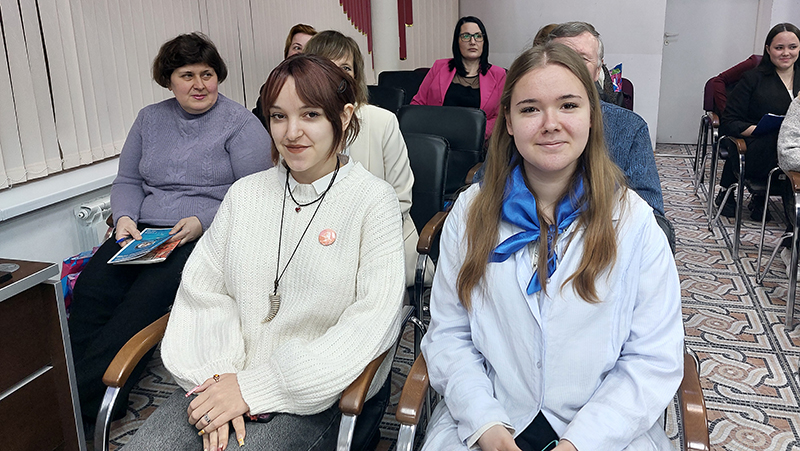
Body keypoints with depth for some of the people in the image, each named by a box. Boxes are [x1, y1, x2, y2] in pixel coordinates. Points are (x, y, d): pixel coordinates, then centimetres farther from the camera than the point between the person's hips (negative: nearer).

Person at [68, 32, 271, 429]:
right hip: (145, 232, 5)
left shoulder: (241, 124, 1)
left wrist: (202, 221, -17)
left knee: (148, 296, -29)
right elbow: (127, 180, 21)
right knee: (91, 286, -23)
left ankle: (82, 404, -26)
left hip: (210, 234, -5)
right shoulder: (150, 119, 19)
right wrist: (125, 217, 0)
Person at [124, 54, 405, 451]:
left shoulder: (374, 201, -6)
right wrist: (218, 376, -12)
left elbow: (371, 323, -13)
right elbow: (204, 291, 5)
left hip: (318, 394, -3)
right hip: (227, 377, 4)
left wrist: (255, 387, -14)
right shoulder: (244, 194, 9)